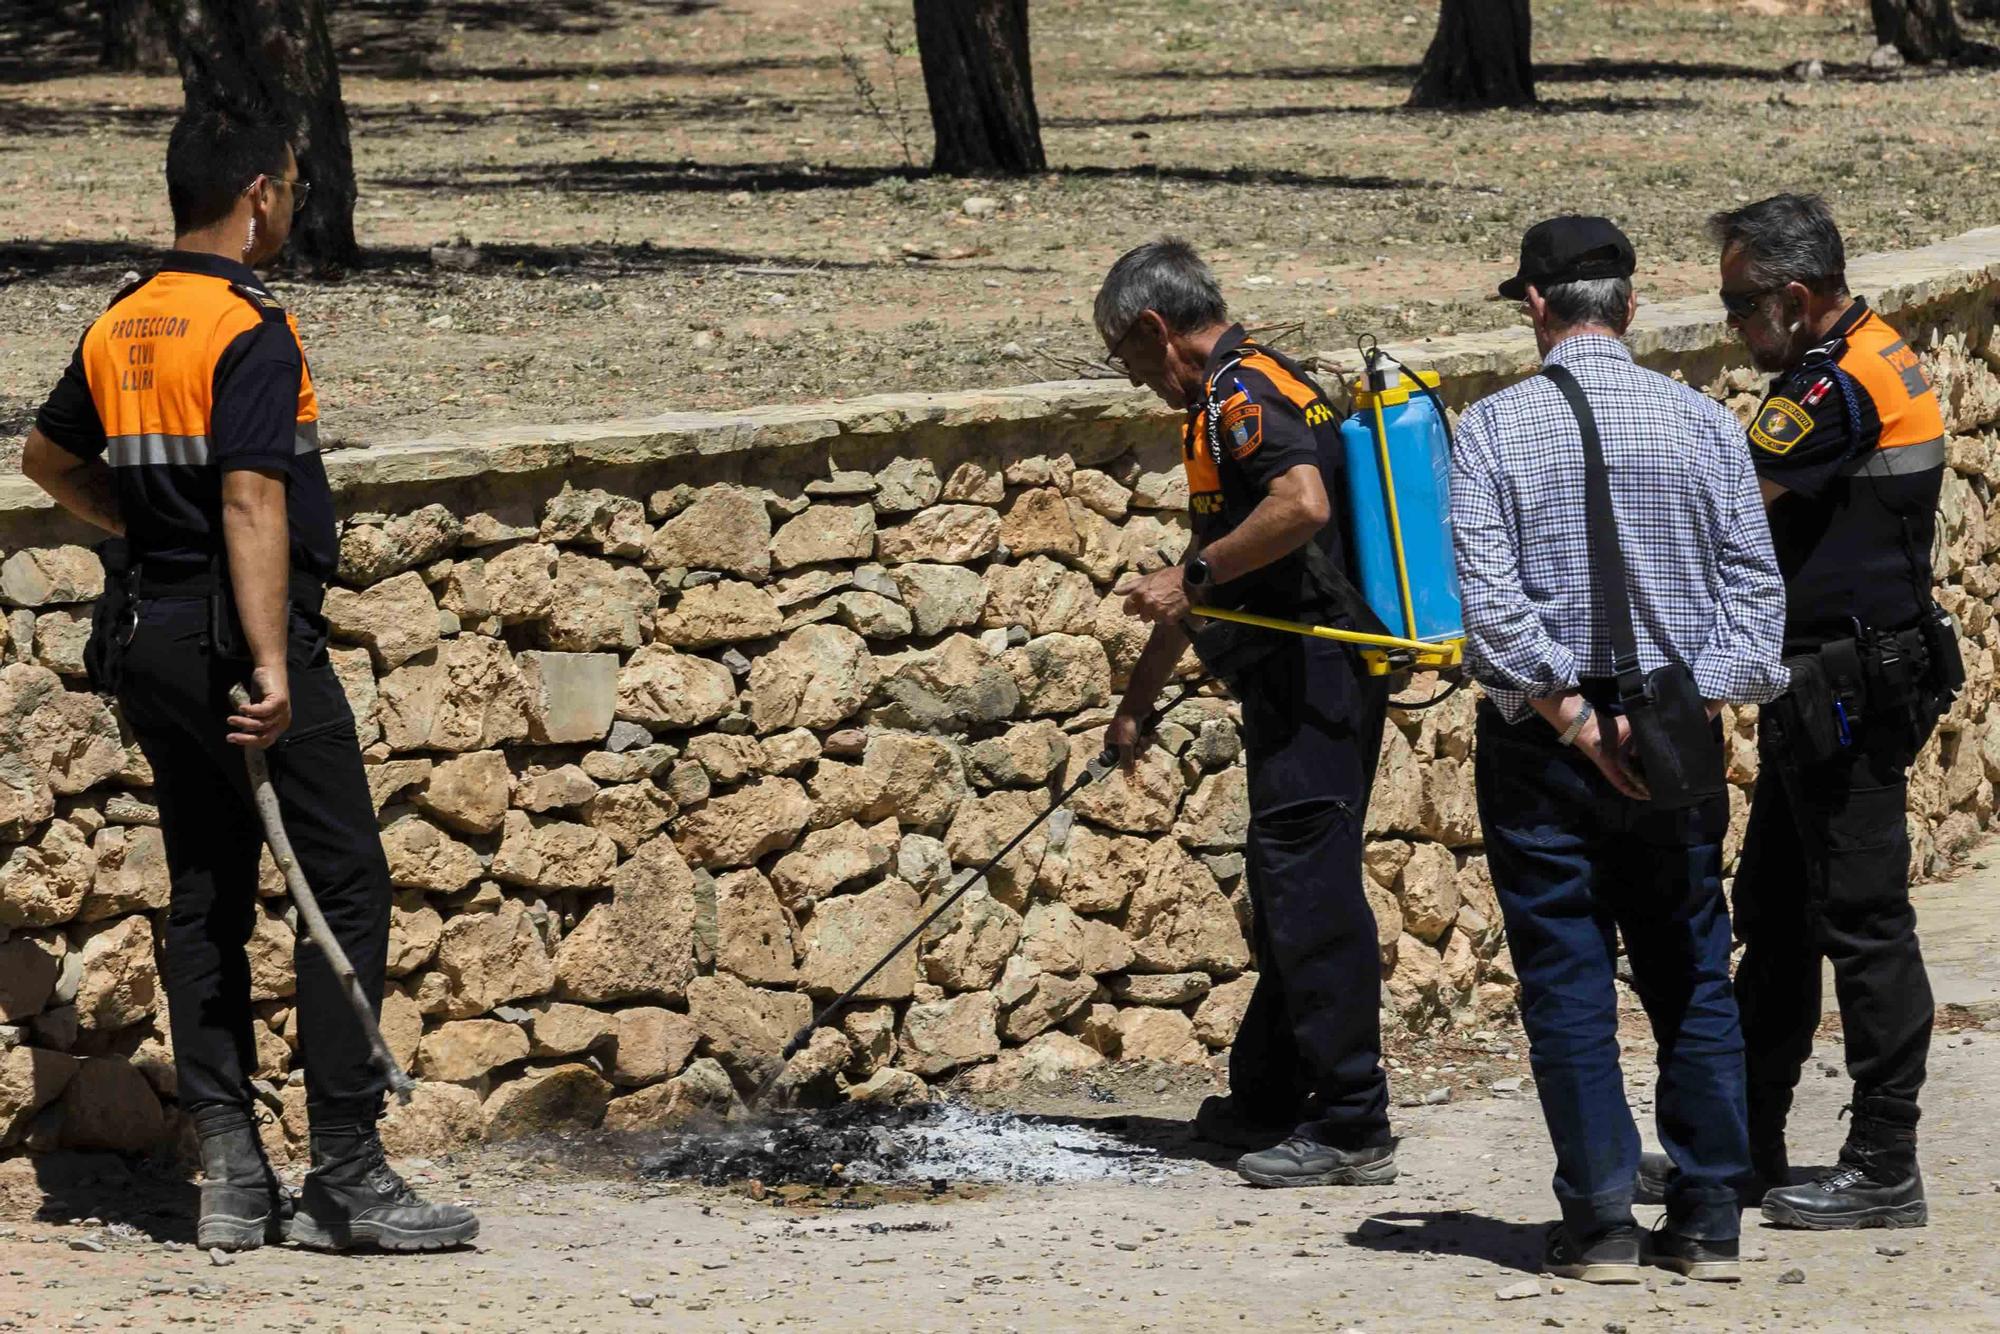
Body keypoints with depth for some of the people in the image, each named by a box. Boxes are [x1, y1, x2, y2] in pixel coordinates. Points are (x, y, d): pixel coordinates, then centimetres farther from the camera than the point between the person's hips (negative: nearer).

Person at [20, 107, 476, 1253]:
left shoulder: (119, 328, 11)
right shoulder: (253, 330, -14)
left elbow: (51, 459, 26)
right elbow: (252, 501, -21)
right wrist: (270, 666, -24)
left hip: (147, 637, 9)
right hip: (234, 635, -9)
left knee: (207, 898, 10)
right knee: (347, 887, -5)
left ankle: (232, 1178, 8)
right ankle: (346, 1177, -9)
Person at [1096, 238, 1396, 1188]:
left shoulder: (1241, 392, -10)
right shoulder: (1245, 391, 23)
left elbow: (1304, 504, -30)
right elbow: (1207, 575, 32)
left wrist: (1193, 577, -19)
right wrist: (1136, 704, 37)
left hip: (1309, 676, -11)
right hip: (1307, 682, 11)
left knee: (1312, 894, -9)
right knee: (1287, 894, 18)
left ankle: (1351, 1129, -9)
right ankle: (1267, 1100, 28)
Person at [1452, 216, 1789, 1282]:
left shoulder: (1491, 428, -5)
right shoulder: (1704, 423, 2)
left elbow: (1489, 599, -14)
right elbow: (1755, 584, -4)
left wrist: (1570, 719, -11)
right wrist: (1694, 707, -8)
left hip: (1541, 739, -2)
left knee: (1567, 983, 2)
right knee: (1691, 976, 10)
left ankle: (1599, 1223, 1)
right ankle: (1708, 1220, 9)